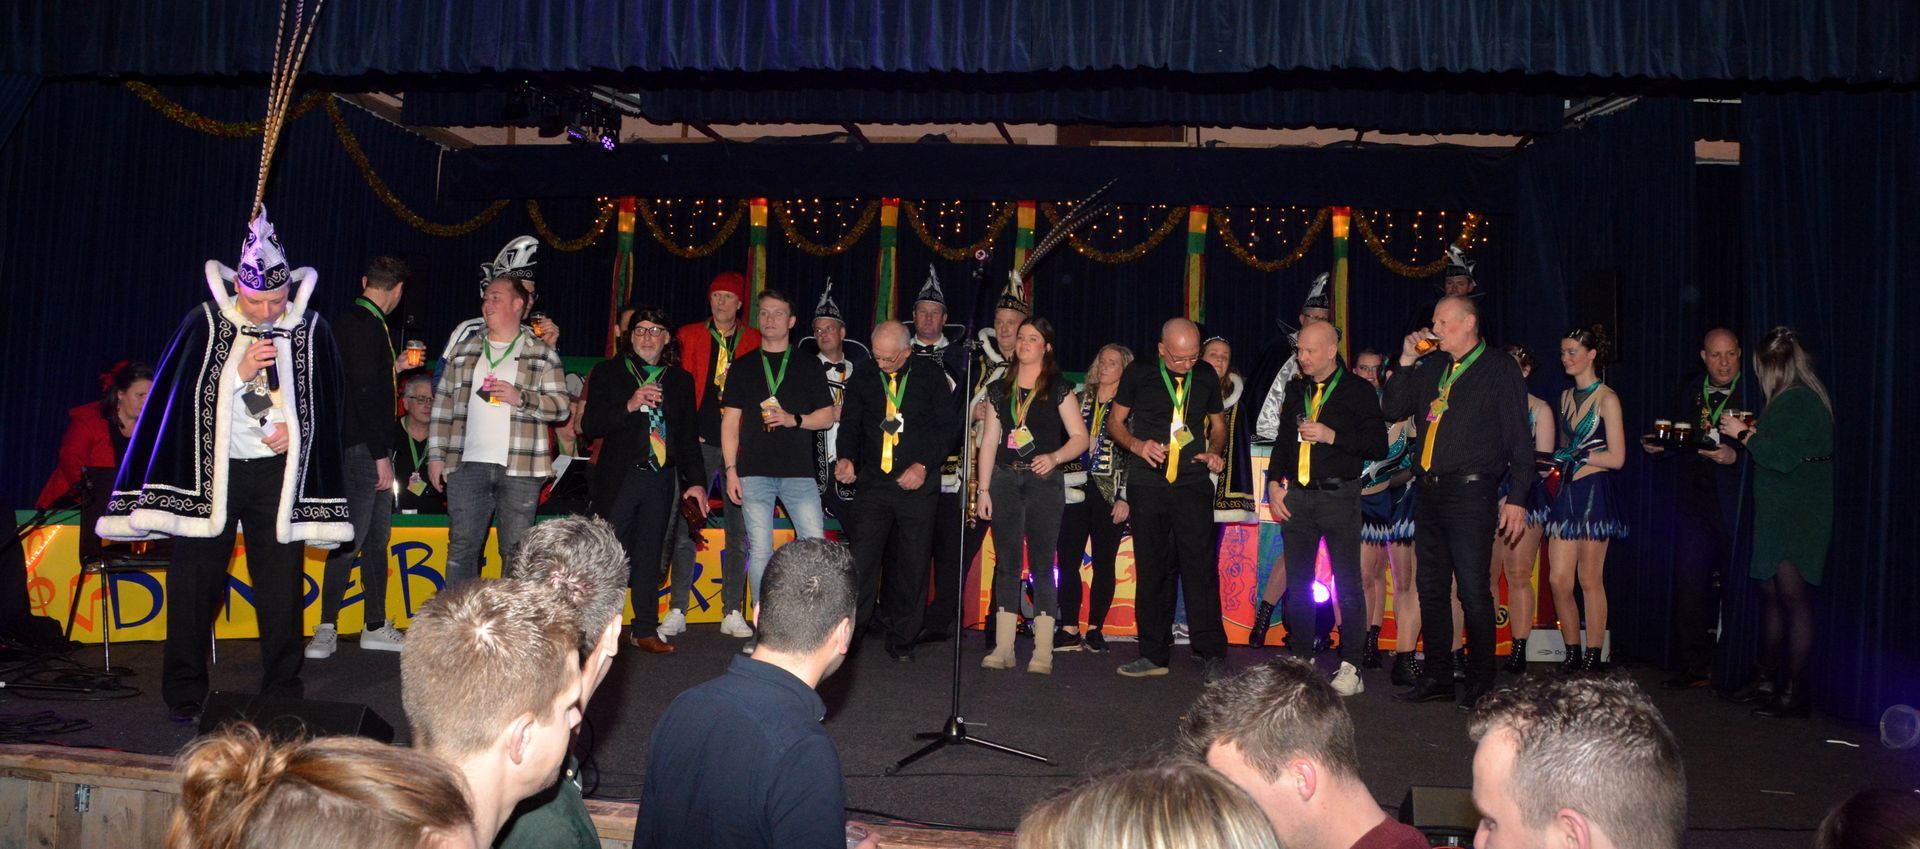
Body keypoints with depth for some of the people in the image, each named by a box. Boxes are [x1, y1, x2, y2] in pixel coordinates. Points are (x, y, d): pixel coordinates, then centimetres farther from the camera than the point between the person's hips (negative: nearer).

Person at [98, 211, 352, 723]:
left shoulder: (311, 331, 1)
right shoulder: (206, 322, -2)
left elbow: (326, 409, 10)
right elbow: (184, 397, -1)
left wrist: (293, 429, -7)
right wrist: (239, 372, -13)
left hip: (276, 472, 0)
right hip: (209, 469, 0)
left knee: (281, 585, 2)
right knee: (195, 581, 2)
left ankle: (283, 695, 13)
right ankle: (184, 696, 15)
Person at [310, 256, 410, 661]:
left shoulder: (354, 323, 15)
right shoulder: (366, 325, -15)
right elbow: (365, 392, -21)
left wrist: (396, 366, 32)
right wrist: (381, 455, -20)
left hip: (371, 450, 10)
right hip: (362, 449, -10)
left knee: (377, 537, 13)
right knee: (351, 539, -6)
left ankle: (375, 626, 20)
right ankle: (326, 629, 3)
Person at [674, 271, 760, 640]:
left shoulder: (754, 343, 8)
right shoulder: (689, 337, 7)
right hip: (699, 443, -1)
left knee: (739, 530, 3)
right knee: (685, 526, -1)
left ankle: (733, 613, 11)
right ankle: (677, 611, 6)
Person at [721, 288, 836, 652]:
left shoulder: (808, 367, 11)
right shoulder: (743, 366, 12)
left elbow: (827, 416, 9)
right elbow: (730, 421, 9)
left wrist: (793, 419, -9)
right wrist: (731, 469, 0)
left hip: (798, 471, 0)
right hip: (754, 472, 0)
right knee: (759, 550, 0)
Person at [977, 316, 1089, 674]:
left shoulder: (1059, 389, 1)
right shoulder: (999, 389, 13)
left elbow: (1080, 437, -1)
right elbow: (989, 441, 12)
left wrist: (1054, 457, -19)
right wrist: (983, 489, 6)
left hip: (1043, 481, -4)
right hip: (1004, 480, 4)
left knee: (1042, 564, -4)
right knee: (1006, 563, 4)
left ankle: (1042, 653, -1)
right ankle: (1003, 649, 8)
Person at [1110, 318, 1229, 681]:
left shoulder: (1206, 377, 8)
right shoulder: (1138, 375, 2)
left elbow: (1218, 425, 19)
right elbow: (1115, 423, 9)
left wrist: (1214, 452, -1)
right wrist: (1136, 444, -11)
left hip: (1193, 484, 0)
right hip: (1148, 485, 0)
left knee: (1201, 566, -8)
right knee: (1152, 569, 5)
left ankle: (1212, 656, -1)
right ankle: (1154, 654, 15)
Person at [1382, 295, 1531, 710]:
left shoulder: (1500, 369, 0)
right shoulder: (1430, 367, 16)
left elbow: (1519, 438, -3)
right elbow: (1392, 410, 13)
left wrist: (1516, 497, -10)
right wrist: (1407, 360, 4)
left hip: (1470, 493, -6)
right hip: (1429, 493, 6)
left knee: (1473, 591, -5)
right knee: (1431, 590, 10)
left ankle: (1480, 683, 6)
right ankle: (1438, 678, 19)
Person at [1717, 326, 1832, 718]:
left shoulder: (1798, 400, -16)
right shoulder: (1795, 398, 14)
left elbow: (1782, 458, -21)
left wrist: (1743, 434, -10)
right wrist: (1753, 434, 14)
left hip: (1797, 516, -10)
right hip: (1779, 513, 10)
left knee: (1792, 596, -6)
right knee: (1771, 593, 15)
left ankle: (1794, 692, -2)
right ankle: (1766, 676, 24)